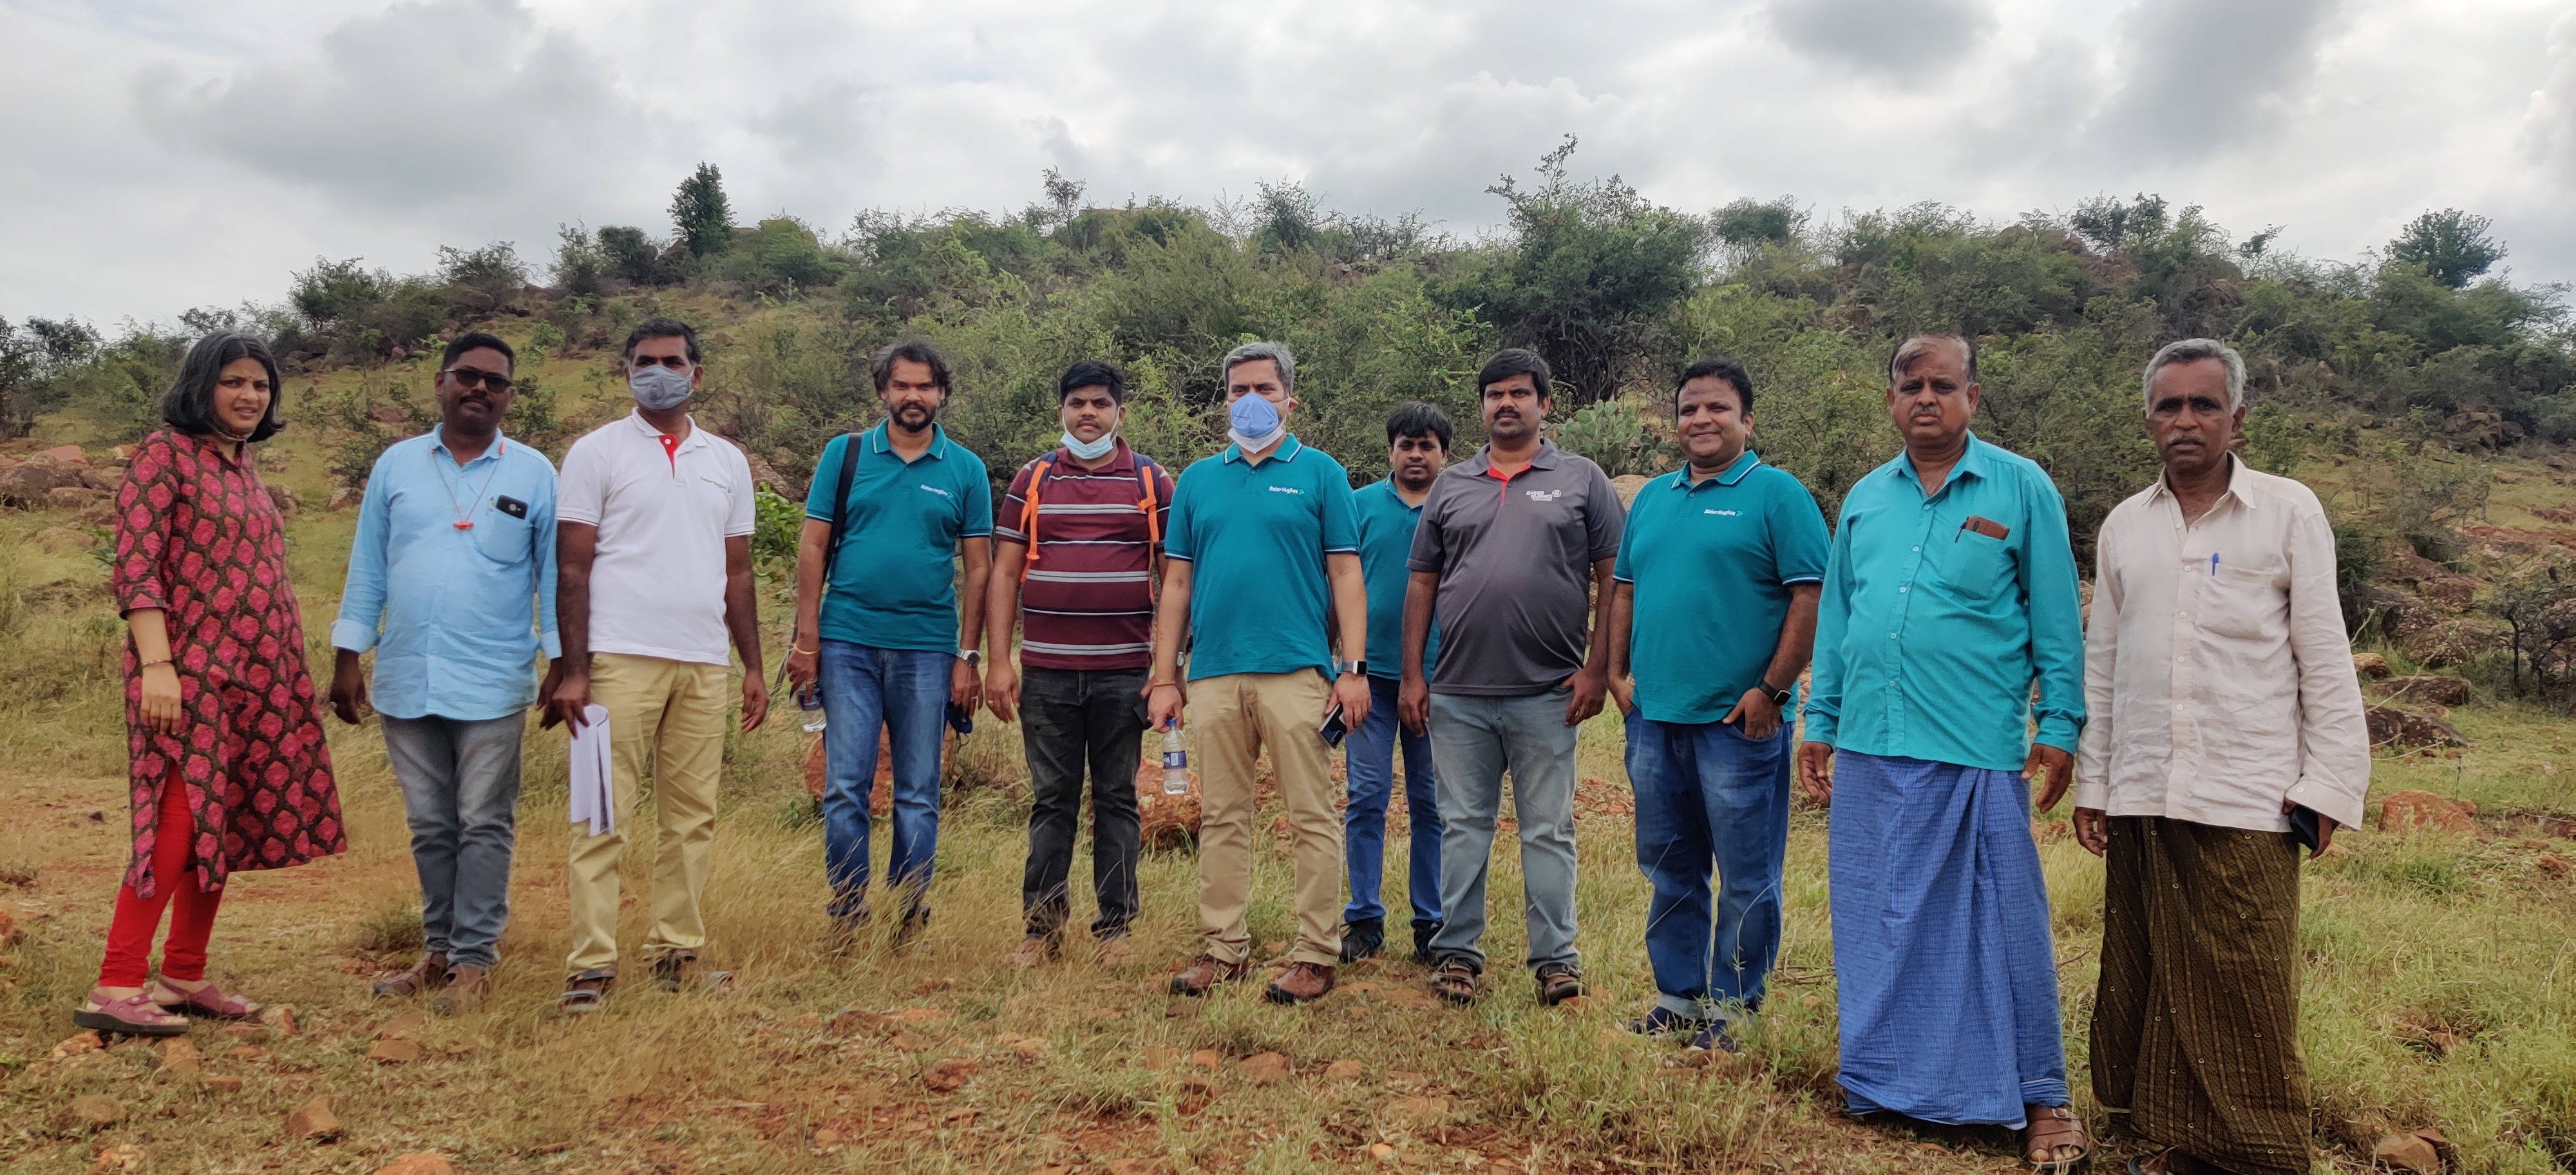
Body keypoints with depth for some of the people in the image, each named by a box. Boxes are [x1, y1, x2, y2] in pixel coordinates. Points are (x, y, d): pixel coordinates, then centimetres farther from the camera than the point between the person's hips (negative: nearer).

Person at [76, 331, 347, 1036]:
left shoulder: (247, 464, 16)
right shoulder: (166, 454, -5)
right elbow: (135, 565, -13)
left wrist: (292, 668, 17)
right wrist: (156, 665, -21)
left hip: (258, 673, 7)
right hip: (188, 668, -7)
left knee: (225, 824, 9)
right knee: (180, 820, -10)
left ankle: (183, 977, 17)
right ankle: (116, 988, -5)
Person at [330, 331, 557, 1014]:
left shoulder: (534, 474, 2)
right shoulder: (396, 465, 8)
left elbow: (555, 575, 2)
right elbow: (367, 569, 10)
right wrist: (348, 658, 6)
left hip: (492, 686, -3)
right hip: (405, 683, 3)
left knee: (484, 826, 1)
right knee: (430, 826, 12)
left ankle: (473, 961, 9)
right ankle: (439, 951, 24)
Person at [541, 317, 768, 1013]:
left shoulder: (727, 461, 15)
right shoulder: (597, 453, 3)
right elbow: (572, 568, -1)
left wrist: (754, 667, 12)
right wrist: (572, 669, -9)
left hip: (704, 665, 4)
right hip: (621, 660, -4)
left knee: (692, 817, 7)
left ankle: (677, 954, 15)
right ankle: (592, 966, 1)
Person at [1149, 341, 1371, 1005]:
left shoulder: (1319, 474, 5)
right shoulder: (1198, 479, 14)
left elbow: (1346, 575, 1)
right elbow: (1177, 582, 13)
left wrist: (1355, 668, -7)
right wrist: (1164, 677, 8)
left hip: (1296, 672, -3)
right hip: (1214, 673, 4)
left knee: (1312, 819, 0)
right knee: (1221, 818, 10)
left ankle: (1317, 954, 8)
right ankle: (1224, 948, 19)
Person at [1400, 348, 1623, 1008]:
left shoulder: (1582, 481, 5)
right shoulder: (1450, 487, 12)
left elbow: (1613, 579, 1)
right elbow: (1421, 584, 11)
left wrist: (1597, 668, -7)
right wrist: (1412, 675, 4)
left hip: (1547, 694, -2)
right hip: (1458, 694, 2)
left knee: (1549, 831, 6)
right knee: (1463, 827, 10)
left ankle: (1555, 957, 15)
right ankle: (1457, 952, 19)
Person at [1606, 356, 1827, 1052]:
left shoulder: (1777, 494, -4)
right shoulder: (1652, 497, 15)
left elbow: (1810, 596, -10)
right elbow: (1625, 589, 19)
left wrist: (1773, 689, -15)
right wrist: (1618, 673, 8)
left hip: (1738, 721, -6)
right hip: (1654, 716, 6)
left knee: (1746, 877, 2)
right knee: (1669, 868, 14)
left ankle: (1733, 1006, 13)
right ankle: (1678, 995, 26)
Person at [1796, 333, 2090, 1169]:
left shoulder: (2021, 489, 0)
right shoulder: (1866, 498, 12)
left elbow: (2057, 622, -1)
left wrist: (2059, 727, -6)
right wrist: (1820, 723, 12)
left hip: (1977, 751, -4)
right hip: (1872, 749, 4)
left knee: (2002, 925, 1)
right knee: (1877, 923, 11)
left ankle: (2039, 1098, 15)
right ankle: (1887, 1080, 26)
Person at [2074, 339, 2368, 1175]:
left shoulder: (2289, 511, 2)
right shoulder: (2124, 526, 12)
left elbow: (2325, 658, 0)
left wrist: (2329, 784, -5)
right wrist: (2093, 782, 12)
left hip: (2247, 799, -3)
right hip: (2140, 798, 4)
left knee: (2244, 993, -2)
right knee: (2152, 981, 6)